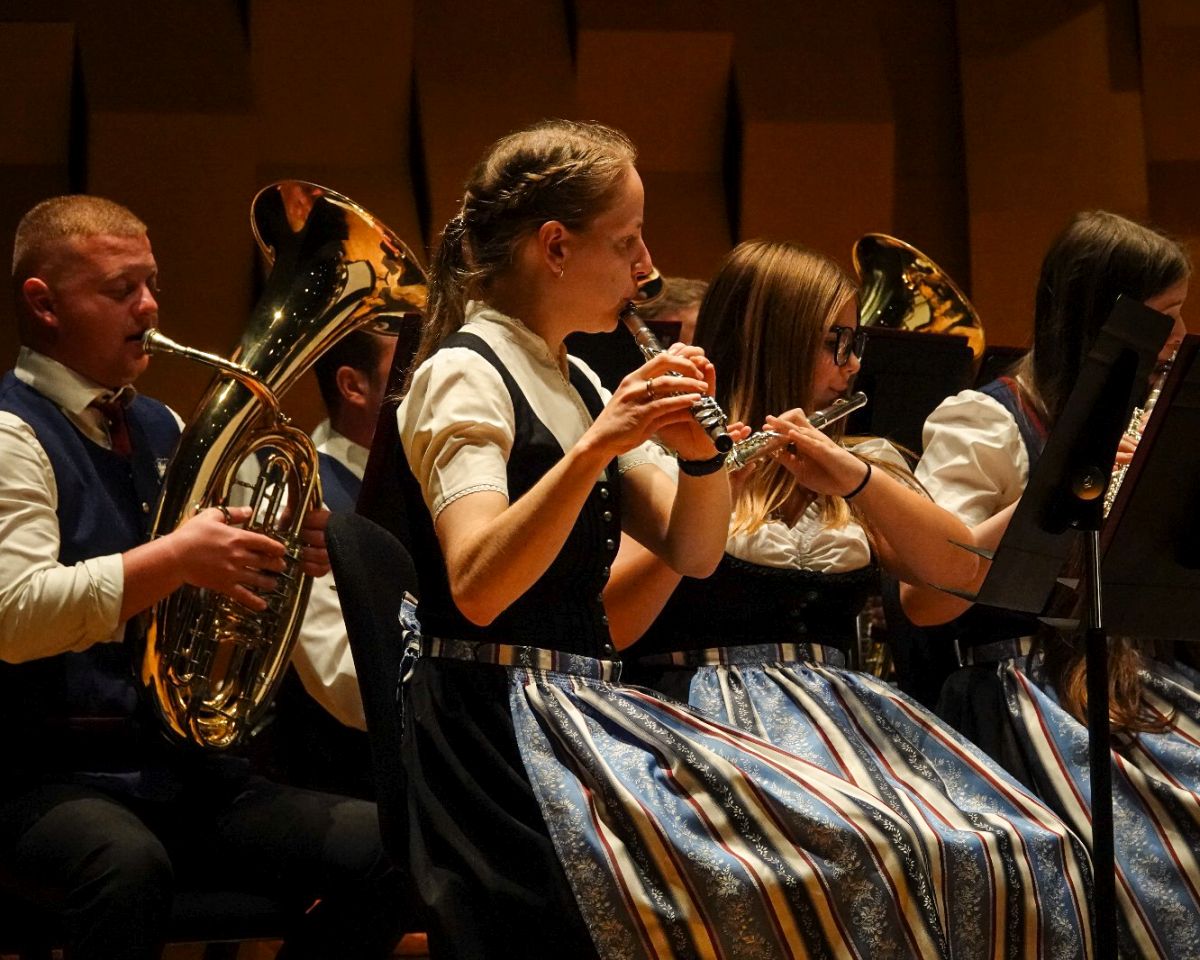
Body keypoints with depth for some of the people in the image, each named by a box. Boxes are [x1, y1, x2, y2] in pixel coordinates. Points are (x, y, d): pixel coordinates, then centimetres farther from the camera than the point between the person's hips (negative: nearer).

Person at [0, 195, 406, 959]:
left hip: (182, 767, 8)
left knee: (381, 849, -14)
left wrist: (285, 558, 3)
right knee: (128, 867, -40)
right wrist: (175, 559, -27)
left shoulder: (161, 429, 18)